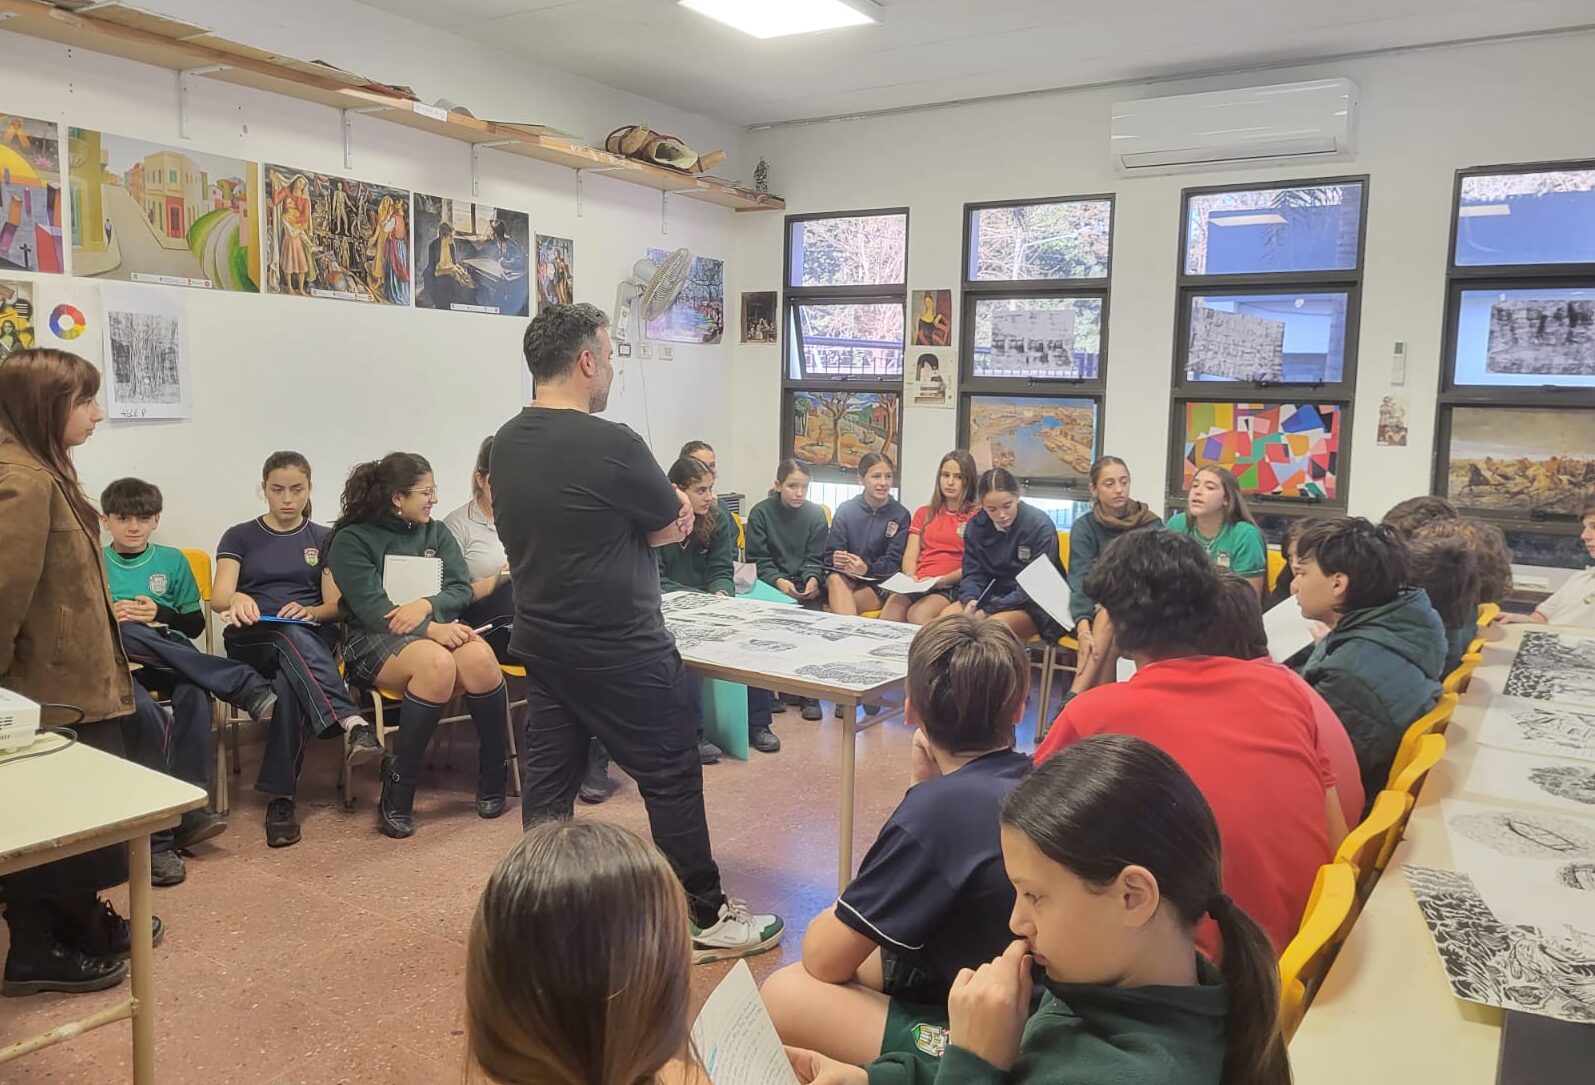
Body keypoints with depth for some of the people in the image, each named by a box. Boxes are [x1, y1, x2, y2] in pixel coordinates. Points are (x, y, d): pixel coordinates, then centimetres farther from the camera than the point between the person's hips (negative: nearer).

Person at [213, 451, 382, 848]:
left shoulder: (323, 538, 16)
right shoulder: (239, 536, 13)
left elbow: (334, 605, 7)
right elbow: (218, 597, -3)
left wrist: (311, 612, -18)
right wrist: (238, 599, -28)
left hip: (314, 636, 1)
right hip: (252, 641, -1)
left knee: (289, 686, -36)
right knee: (293, 638, -39)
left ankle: (279, 796, -37)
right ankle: (353, 722, -55)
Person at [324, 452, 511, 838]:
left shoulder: (437, 533, 16)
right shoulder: (352, 540, 1)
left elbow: (462, 590, 5)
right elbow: (370, 608, -11)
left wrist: (426, 606, -17)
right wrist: (431, 629, -26)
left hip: (438, 629, 4)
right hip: (376, 640, -4)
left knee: (480, 658, -32)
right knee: (437, 664, -38)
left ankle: (493, 778, -16)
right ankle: (398, 790, -26)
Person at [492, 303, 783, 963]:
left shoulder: (506, 445, 3)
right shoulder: (612, 446, -22)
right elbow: (674, 525, -8)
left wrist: (659, 509, 5)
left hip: (542, 642, 8)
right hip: (619, 652, -7)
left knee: (548, 778, 14)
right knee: (672, 778, 5)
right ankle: (705, 919, 17)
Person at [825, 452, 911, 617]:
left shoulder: (900, 515, 2)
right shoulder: (846, 509, 6)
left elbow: (894, 561, -4)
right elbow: (830, 553, 3)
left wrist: (867, 569, -25)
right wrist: (835, 559, -23)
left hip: (878, 583, -2)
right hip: (844, 575, 2)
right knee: (836, 580, -35)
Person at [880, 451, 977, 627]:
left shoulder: (976, 516, 9)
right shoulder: (923, 513, 26)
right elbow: (910, 556, 16)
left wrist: (943, 580, -16)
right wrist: (912, 579, -6)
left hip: (952, 586, -4)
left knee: (918, 614, -35)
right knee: (889, 612, -30)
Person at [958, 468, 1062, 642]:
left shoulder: (1040, 525, -15)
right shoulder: (975, 526, 0)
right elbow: (972, 573, 3)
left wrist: (990, 609, -23)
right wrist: (970, 600, -22)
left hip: (1033, 605, -5)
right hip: (992, 594, 5)